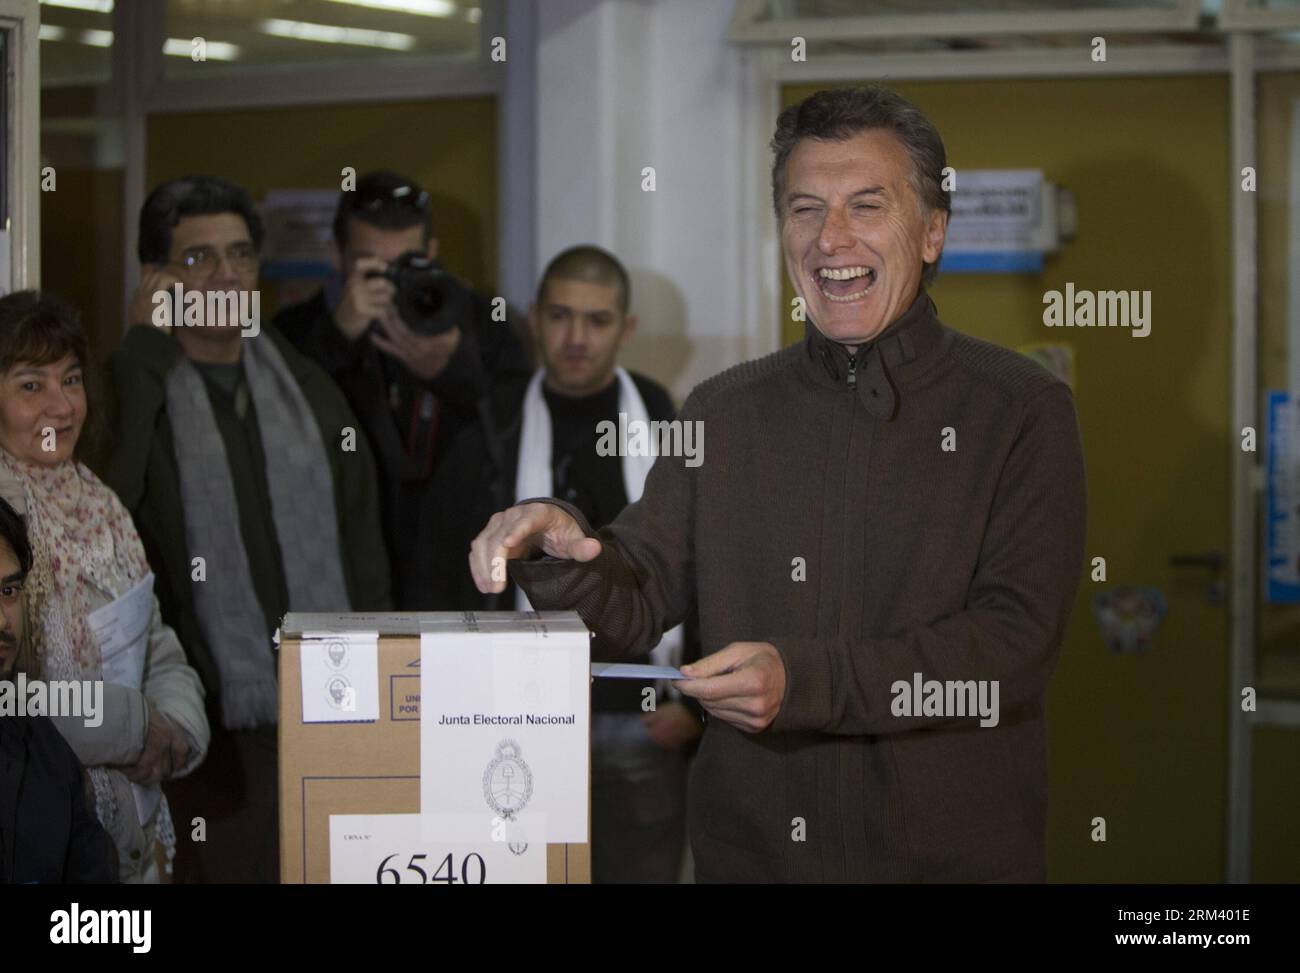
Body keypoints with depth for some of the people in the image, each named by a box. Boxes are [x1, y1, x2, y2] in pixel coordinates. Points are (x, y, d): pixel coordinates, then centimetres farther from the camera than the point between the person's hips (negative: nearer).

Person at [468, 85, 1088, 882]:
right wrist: (565, 554, -14)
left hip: (953, 856, -3)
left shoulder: (1022, 412, -5)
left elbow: (1016, 645, -14)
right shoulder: (725, 413, 7)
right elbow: (633, 609, 7)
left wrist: (804, 680, -24)